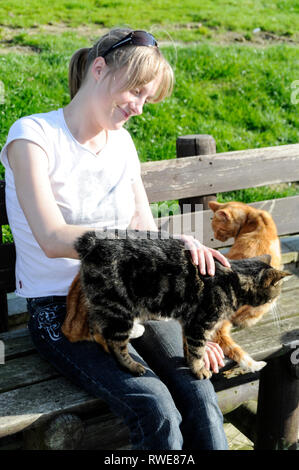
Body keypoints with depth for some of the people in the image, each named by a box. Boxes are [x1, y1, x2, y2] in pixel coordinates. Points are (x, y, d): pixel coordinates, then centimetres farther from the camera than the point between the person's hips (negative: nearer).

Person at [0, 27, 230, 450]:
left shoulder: (122, 142, 10)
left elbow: (146, 233, 7)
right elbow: (54, 239, -24)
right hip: (60, 308, -4)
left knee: (199, 394, -21)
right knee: (156, 410, -26)